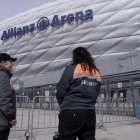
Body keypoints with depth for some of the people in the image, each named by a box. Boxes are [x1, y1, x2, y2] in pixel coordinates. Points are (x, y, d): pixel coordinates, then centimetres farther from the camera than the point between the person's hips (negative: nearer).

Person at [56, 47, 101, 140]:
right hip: (90, 113, 6)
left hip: (71, 113, -5)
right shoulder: (96, 73, 14)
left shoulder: (72, 68, -4)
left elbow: (61, 91, -5)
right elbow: (95, 94, 13)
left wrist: (64, 104, 13)